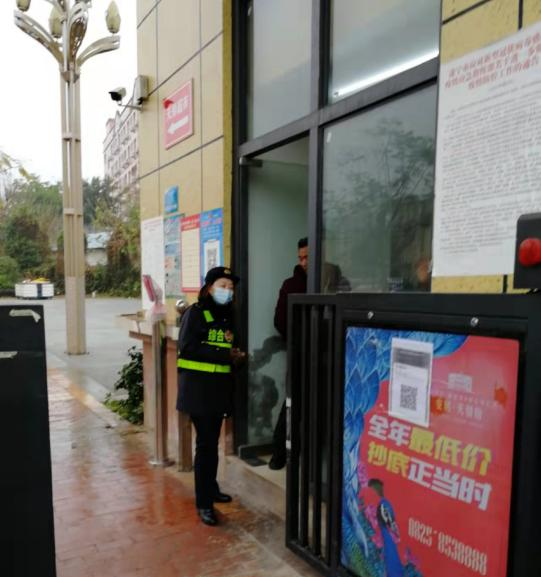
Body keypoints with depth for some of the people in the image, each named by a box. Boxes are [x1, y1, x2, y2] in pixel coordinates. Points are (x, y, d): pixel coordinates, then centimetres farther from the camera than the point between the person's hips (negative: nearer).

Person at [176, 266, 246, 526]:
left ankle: (211, 489, 33)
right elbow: (188, 348, -18)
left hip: (220, 386, 7)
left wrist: (235, 355, -2)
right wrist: (226, 354, -19)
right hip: (198, 386, -7)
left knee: (213, 441, 17)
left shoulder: (227, 315, 13)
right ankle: (204, 503, 5)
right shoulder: (195, 313, -9)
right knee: (206, 443, -5)